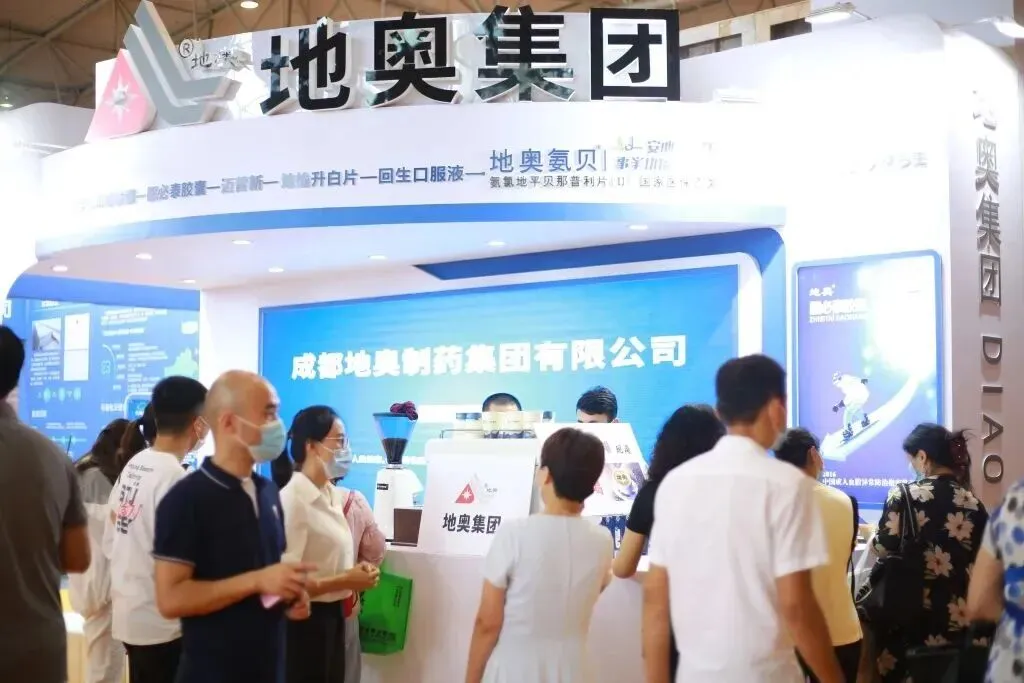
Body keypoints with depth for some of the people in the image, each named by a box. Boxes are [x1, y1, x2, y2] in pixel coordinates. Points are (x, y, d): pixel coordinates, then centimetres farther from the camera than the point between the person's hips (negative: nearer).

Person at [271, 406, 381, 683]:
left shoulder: (332, 495, 7)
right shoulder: (293, 498, -20)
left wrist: (356, 571, 2)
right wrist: (346, 581, -21)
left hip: (333, 617, 9)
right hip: (304, 622, -9)